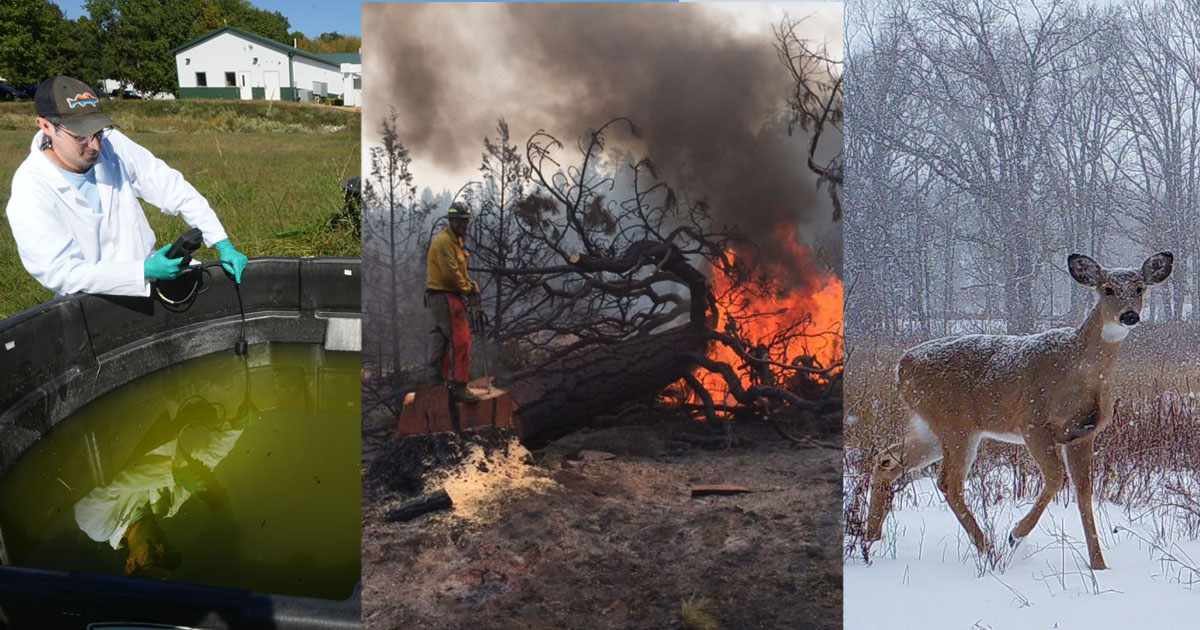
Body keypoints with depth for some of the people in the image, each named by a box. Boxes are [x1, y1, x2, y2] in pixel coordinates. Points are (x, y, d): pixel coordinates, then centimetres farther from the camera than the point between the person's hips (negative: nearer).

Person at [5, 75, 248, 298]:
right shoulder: (29, 194, -17)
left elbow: (174, 190, 0)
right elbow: (60, 272, -20)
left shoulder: (113, 145, -5)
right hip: (91, 305, -2)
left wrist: (224, 245, -8)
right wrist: (144, 272, -29)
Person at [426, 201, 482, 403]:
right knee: (461, 340, -14)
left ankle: (441, 378, 30)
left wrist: (470, 284, 3)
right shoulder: (444, 241, -16)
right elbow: (450, 273, -21)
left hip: (450, 296, 11)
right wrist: (467, 289, -8)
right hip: (444, 296, -11)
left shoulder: (456, 240, 17)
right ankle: (459, 387, -14)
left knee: (446, 338, 19)